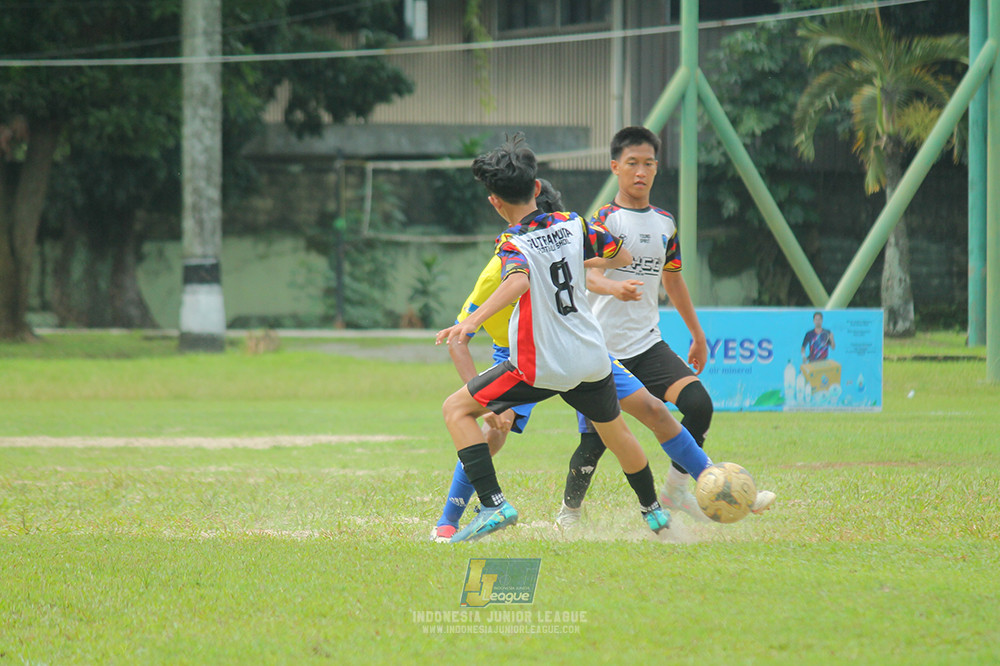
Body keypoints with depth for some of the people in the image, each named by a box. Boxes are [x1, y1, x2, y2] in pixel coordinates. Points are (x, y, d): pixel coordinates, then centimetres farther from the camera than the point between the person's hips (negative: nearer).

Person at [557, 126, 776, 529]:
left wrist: (698, 336, 30)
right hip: (604, 347, -5)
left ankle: (676, 491, -2)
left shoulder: (665, 223, 12)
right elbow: (588, 273, -22)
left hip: (649, 344, 5)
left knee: (699, 404, -16)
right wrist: (614, 287, -45)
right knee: (595, 441, -7)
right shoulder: (605, 220, -7)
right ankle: (569, 513, 17)